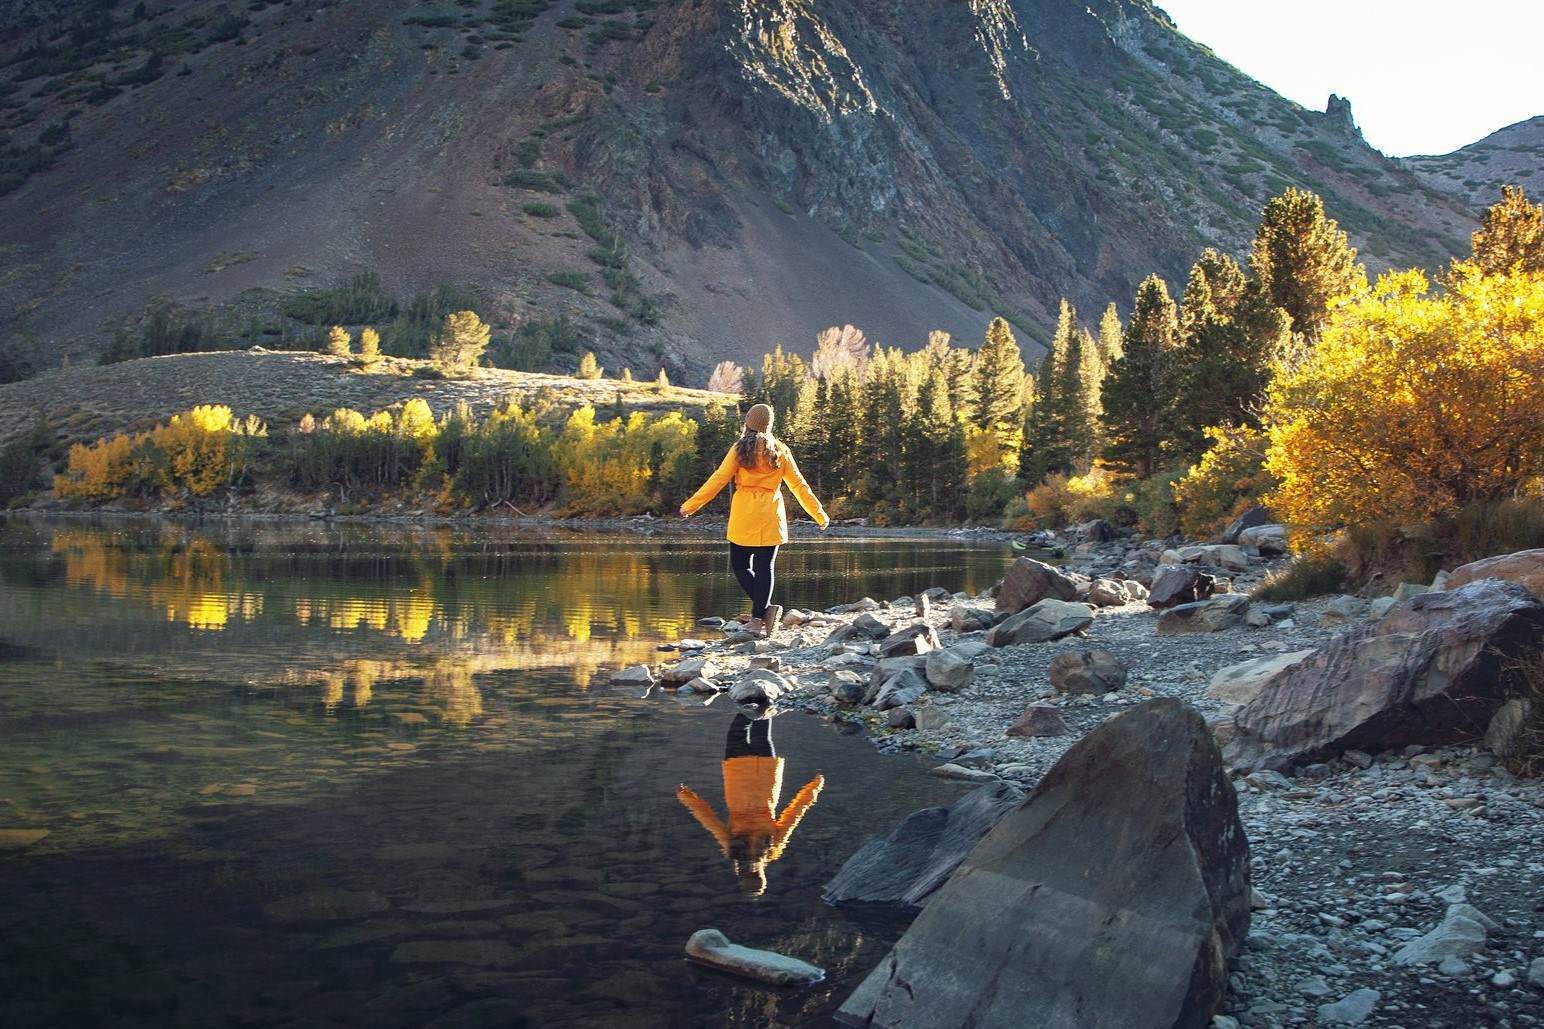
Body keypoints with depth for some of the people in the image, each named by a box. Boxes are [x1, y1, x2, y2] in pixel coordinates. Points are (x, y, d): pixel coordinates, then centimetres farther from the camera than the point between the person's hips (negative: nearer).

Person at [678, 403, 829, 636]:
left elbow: (718, 480, -4)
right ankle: (758, 618, 4)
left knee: (739, 564, 8)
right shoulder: (780, 450, 6)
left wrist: (690, 506, 2)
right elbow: (799, 485, 8)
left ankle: (764, 608, -11)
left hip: (744, 516, -2)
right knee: (764, 567, 7)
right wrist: (819, 515, 16)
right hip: (771, 518, 2)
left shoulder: (740, 449, -2)